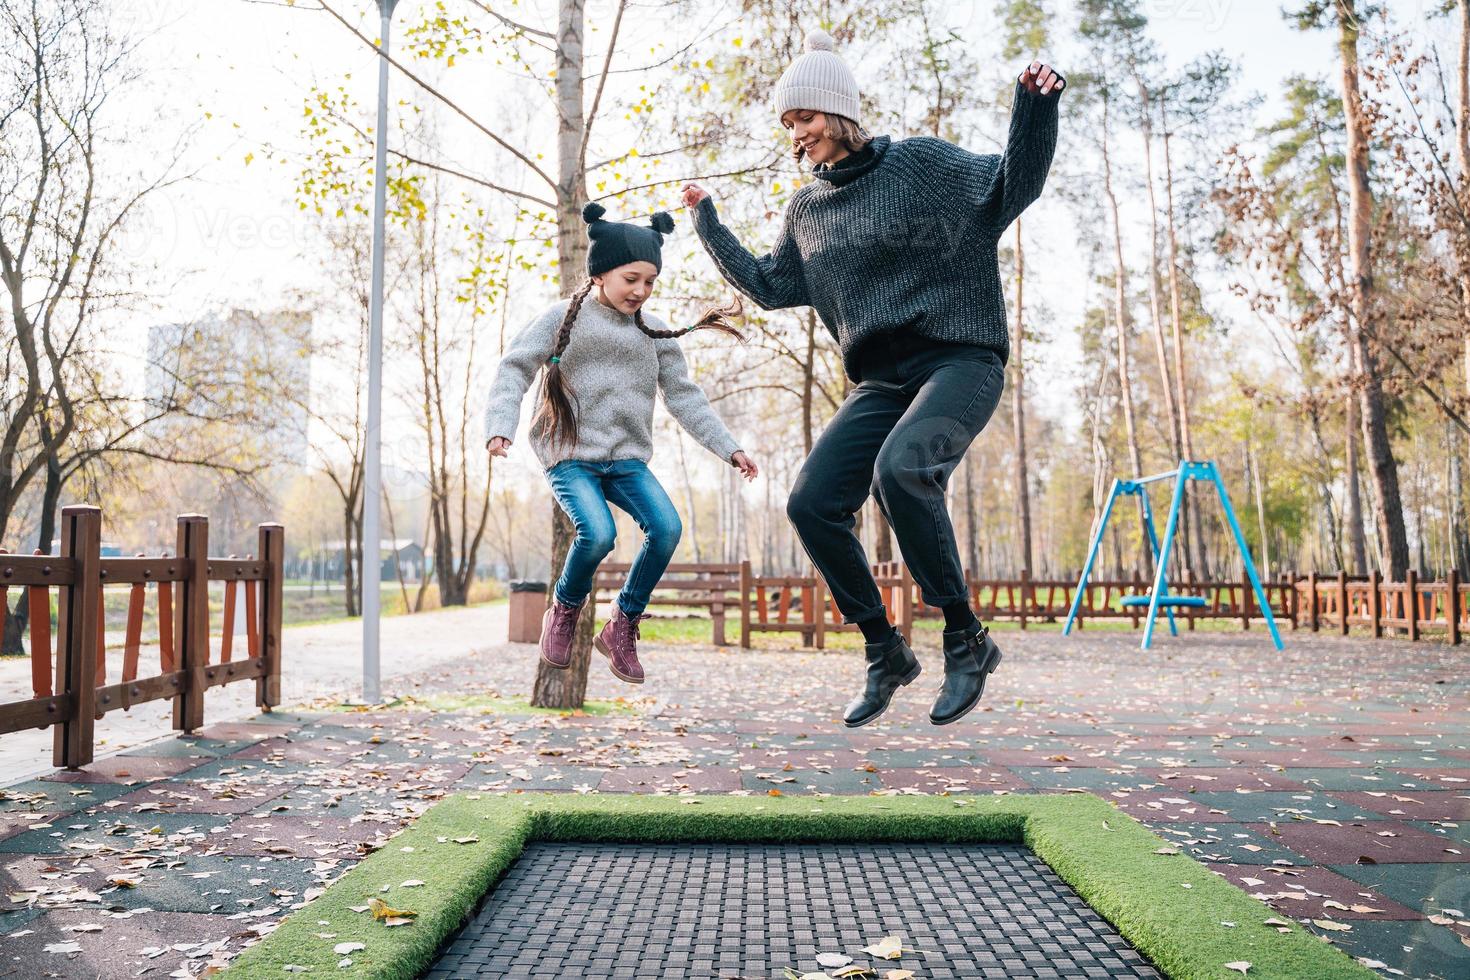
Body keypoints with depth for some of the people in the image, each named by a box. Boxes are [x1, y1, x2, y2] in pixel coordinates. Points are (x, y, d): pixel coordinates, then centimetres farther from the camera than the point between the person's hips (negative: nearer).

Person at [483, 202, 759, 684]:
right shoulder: (562, 317, -1)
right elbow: (514, 370, -5)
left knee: (667, 526, -20)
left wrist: (728, 447, 5)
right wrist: (500, 426, -21)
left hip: (628, 459, 4)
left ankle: (622, 626, 0)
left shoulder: (655, 333, 10)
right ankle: (564, 611, 5)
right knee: (598, 533, -28)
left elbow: (684, 397, 12)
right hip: (571, 455, -4)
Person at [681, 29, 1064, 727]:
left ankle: (967, 641, -15)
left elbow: (1008, 189, -8)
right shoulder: (805, 209, 16)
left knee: (900, 468, -34)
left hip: (959, 361, -6)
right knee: (812, 503, -11)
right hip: (880, 382, 6)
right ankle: (885, 654, 5)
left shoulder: (920, 162, 0)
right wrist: (708, 224, 23)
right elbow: (769, 286, 25)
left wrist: (1032, 112, -24)